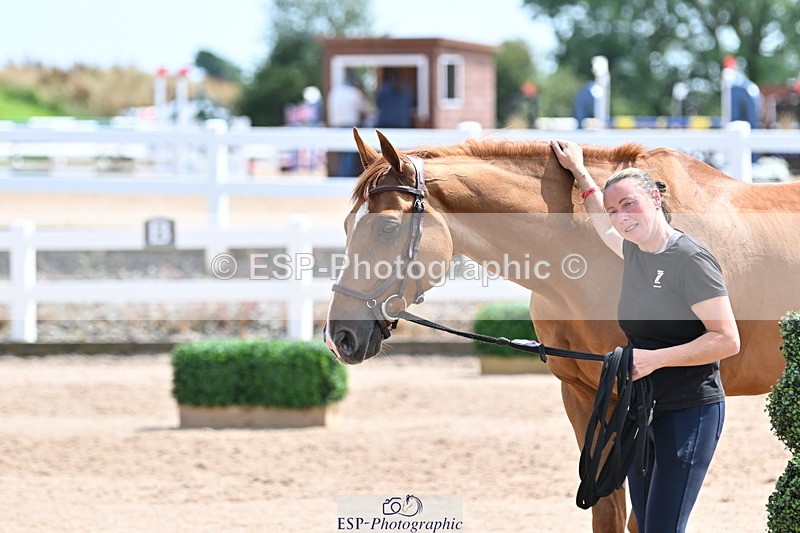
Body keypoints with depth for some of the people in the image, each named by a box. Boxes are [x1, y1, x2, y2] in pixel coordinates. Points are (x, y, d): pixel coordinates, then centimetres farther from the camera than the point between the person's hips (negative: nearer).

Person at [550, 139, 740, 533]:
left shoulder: (690, 260, -16)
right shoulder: (633, 252, 9)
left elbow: (727, 341, -20)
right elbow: (605, 228, 36)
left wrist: (655, 358, -23)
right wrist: (579, 172, 39)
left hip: (689, 413, -9)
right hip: (642, 412, 9)